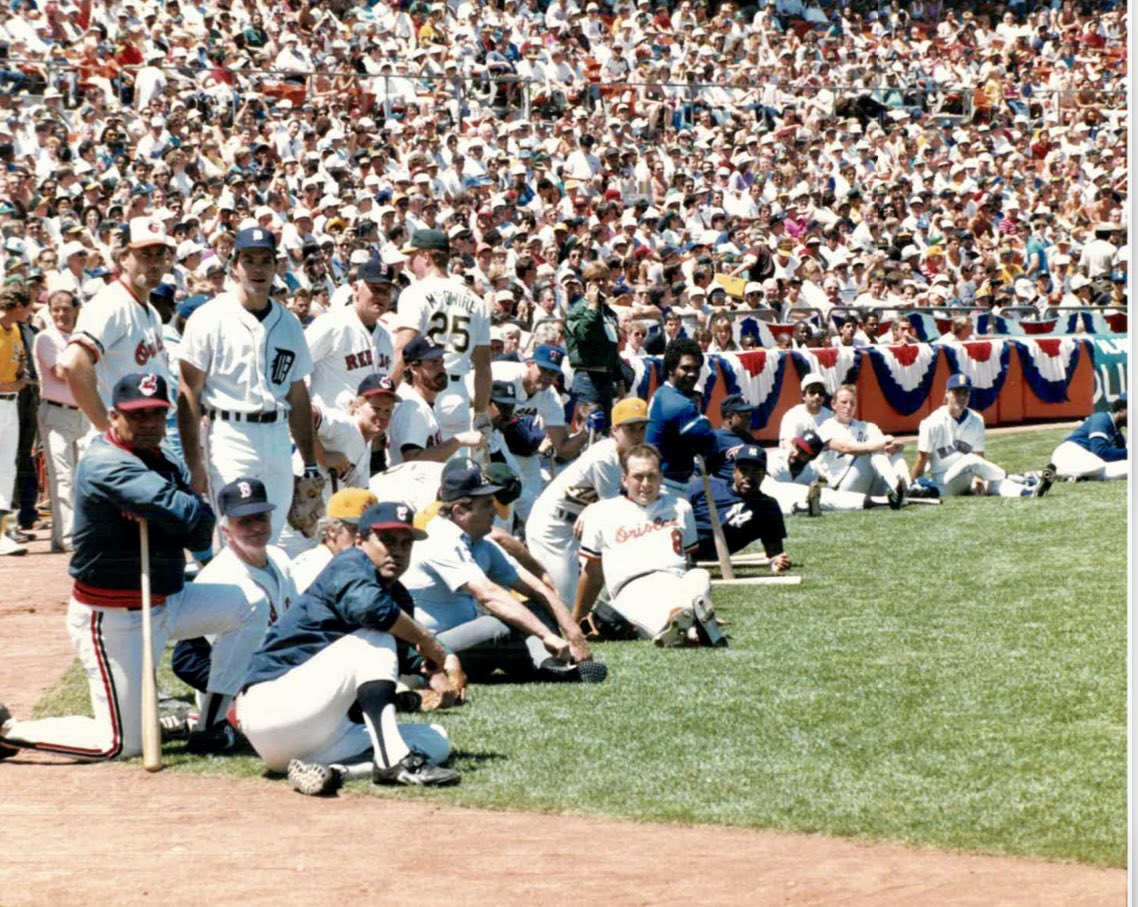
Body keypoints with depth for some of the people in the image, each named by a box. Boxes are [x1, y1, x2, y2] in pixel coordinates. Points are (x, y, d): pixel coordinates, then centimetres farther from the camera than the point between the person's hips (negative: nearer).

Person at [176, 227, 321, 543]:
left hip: (278, 438, 5)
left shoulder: (289, 323, 14)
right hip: (229, 434, -5)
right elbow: (189, 395, -6)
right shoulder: (209, 318, -3)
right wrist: (194, 465, -13)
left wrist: (310, 463, 14)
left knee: (272, 536, 7)